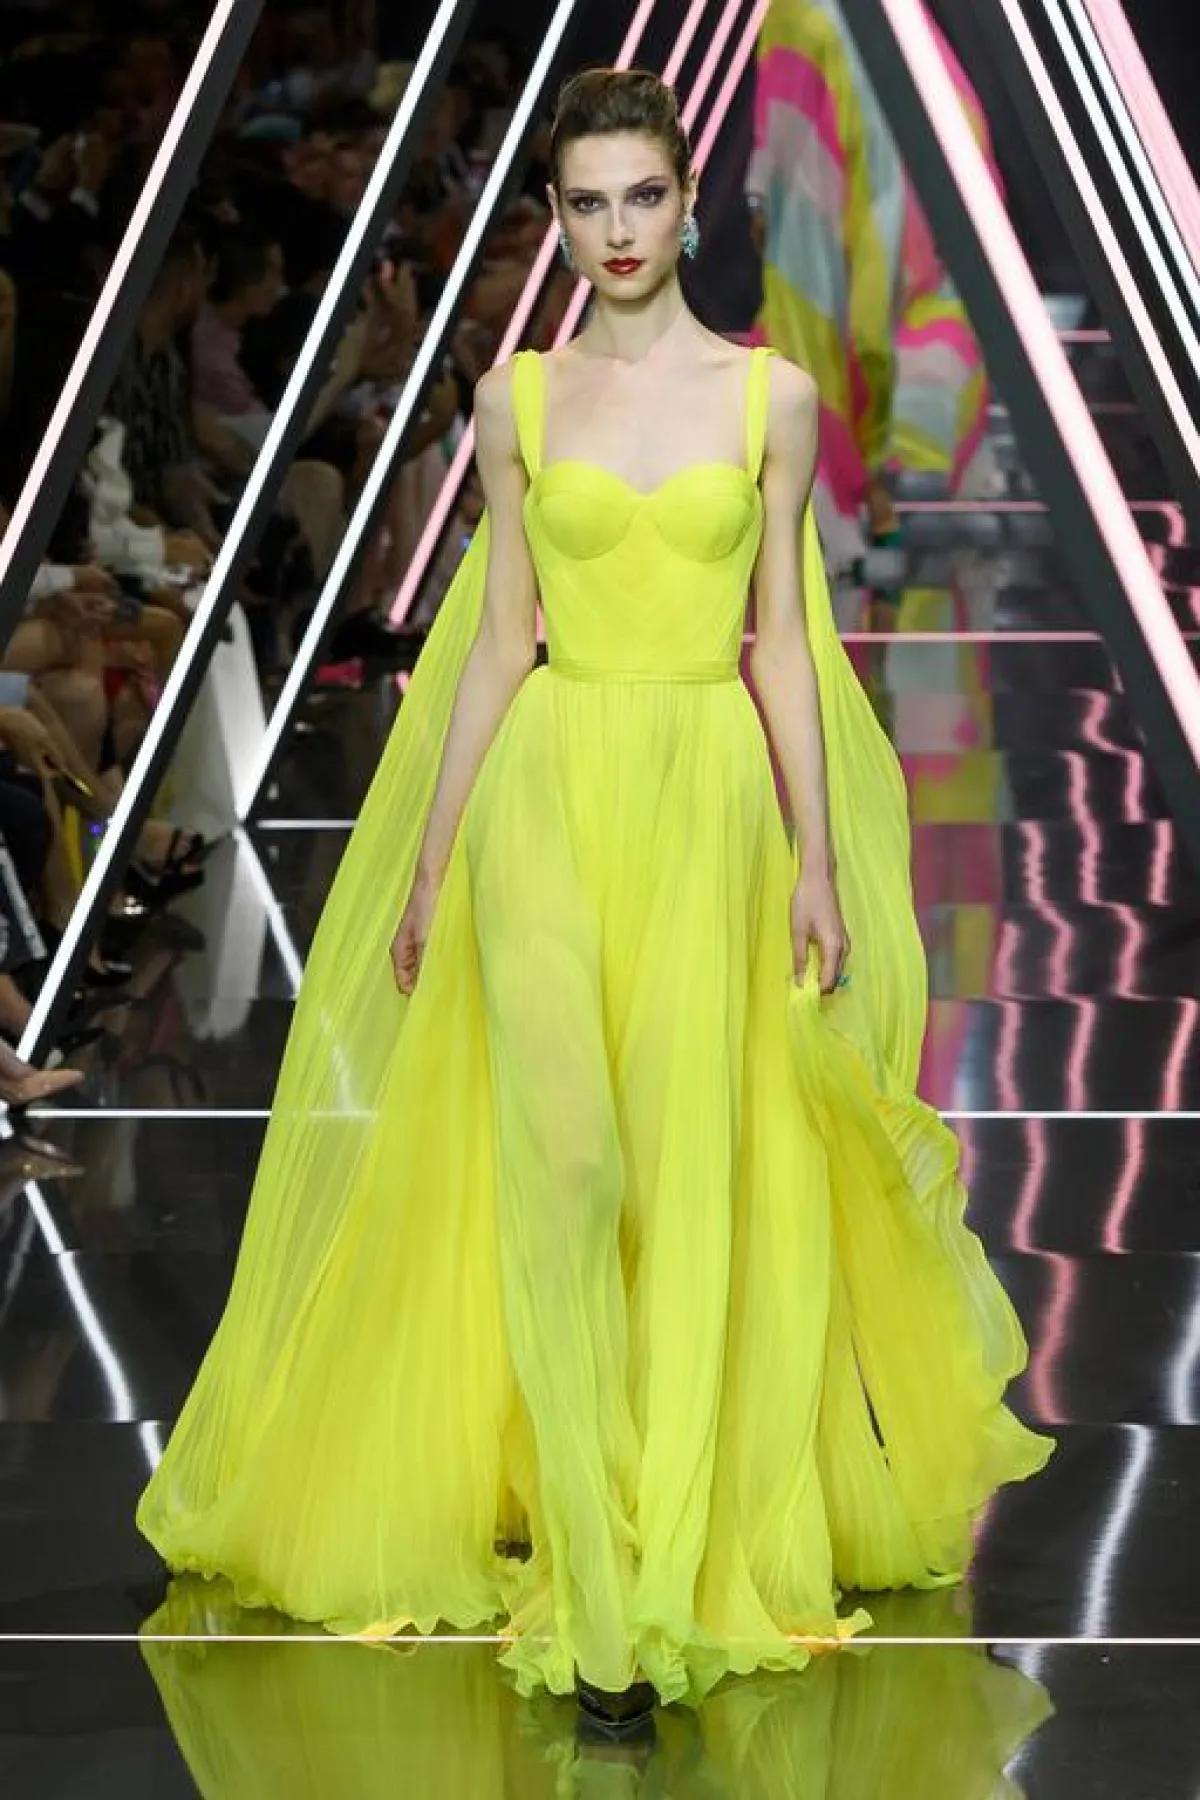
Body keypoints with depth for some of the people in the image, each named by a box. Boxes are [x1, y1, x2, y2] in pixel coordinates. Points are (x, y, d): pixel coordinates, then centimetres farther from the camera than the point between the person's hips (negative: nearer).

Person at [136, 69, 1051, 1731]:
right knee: (565, 1158, -12)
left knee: (691, 1177, 2)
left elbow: (784, 637, 4)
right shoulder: (518, 398, 5)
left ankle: (676, 1566, 14)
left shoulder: (772, 395, 3)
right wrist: (430, 856, 6)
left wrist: (819, 856, 0)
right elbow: (497, 639, 7)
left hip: (714, 797, 0)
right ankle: (595, 1586, -5)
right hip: (549, 786, 0)